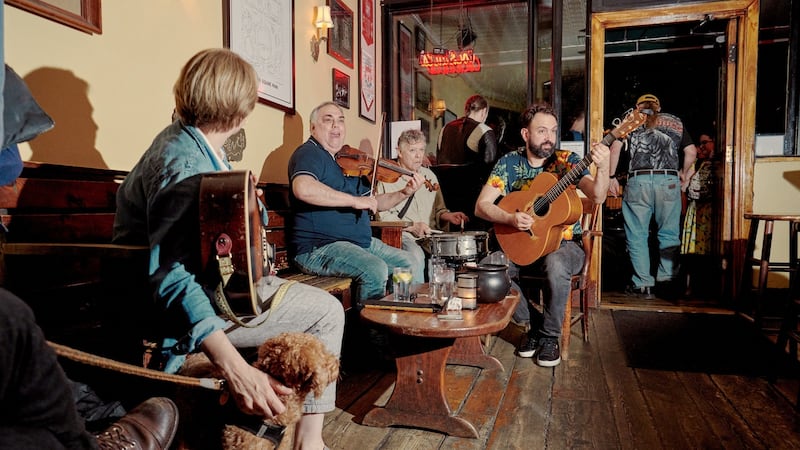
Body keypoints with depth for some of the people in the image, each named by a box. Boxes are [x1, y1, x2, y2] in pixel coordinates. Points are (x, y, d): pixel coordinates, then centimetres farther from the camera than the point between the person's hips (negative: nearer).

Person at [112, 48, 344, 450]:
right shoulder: (185, 166, -28)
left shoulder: (183, 137, 3)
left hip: (213, 279, 10)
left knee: (320, 303, 20)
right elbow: (171, 277, -36)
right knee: (326, 310, -9)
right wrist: (235, 369, -44)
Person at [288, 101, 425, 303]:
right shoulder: (308, 153, -7)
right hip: (318, 248, -9)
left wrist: (404, 193, 5)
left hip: (361, 242, 9)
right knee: (375, 269, -29)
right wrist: (354, 200, -25)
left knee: (410, 263, 4)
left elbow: (373, 202, 22)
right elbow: (303, 188, -30)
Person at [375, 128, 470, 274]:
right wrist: (411, 226, -19)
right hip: (401, 235, -5)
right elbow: (382, 215, -9)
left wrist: (448, 216, 2)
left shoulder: (429, 175, 19)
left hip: (430, 235, 6)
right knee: (416, 256, -35)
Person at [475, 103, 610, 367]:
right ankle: (534, 324, -4)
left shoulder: (566, 160, -3)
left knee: (556, 264, -36)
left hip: (564, 243, -2)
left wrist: (603, 168, -37)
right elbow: (481, 206, -6)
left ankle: (550, 335, -10)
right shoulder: (509, 163, 0)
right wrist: (511, 219, -23)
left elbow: (597, 197, -18)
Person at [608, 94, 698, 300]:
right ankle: (667, 283, 8)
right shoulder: (676, 122, 21)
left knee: (637, 235, 3)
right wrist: (684, 174, 31)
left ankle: (643, 285, 2)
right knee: (669, 235, 9)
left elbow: (615, 147, 4)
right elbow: (691, 152, 15)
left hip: (638, 180, -2)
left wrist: (611, 177, 9)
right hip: (669, 181, 2)